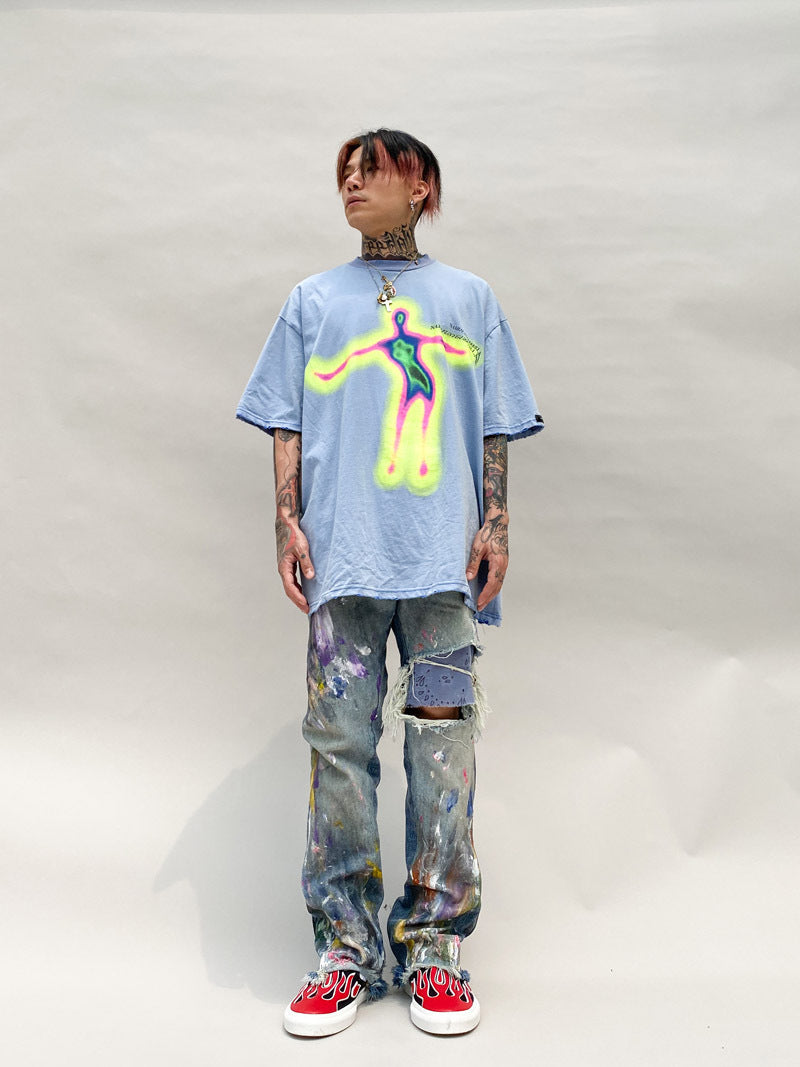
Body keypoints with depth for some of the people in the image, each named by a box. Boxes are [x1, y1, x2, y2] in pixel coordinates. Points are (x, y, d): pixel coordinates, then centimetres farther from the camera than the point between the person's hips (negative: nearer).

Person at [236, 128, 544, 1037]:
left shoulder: (468, 298, 18)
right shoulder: (312, 301, 20)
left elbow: (494, 426, 14)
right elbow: (287, 425, 14)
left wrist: (495, 522, 2)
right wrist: (287, 522, 2)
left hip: (445, 555, 0)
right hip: (343, 553, 1)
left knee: (443, 739, -2)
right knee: (340, 739, -2)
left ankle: (434, 944, 9)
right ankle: (346, 946, 9)